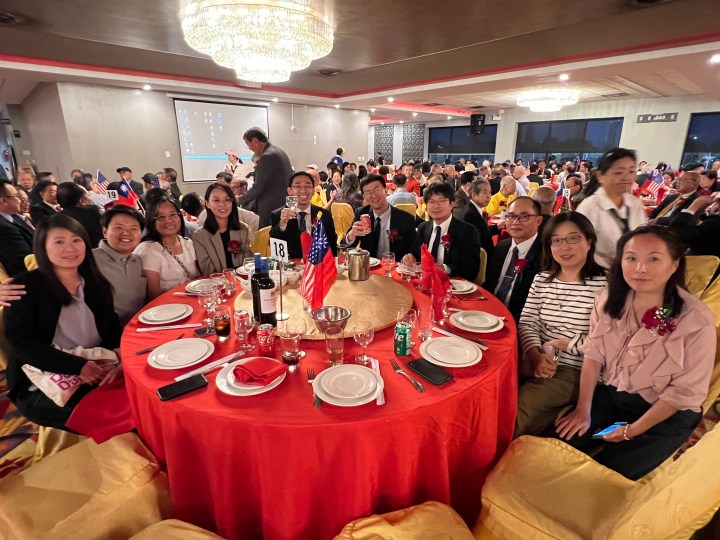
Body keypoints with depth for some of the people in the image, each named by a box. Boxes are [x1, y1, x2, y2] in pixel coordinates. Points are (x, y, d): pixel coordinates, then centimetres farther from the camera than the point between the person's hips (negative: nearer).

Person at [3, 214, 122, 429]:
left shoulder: (96, 284, 11)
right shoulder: (26, 286, -3)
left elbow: (112, 331, 6)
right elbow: (22, 343, -11)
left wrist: (117, 359, -16)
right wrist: (78, 366, -23)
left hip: (96, 376, 4)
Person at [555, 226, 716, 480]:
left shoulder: (697, 320, -20)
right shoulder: (609, 300, -8)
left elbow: (685, 391, -15)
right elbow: (593, 354, -5)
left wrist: (633, 430, -13)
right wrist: (583, 410, -8)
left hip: (667, 414, -3)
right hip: (611, 395, 4)